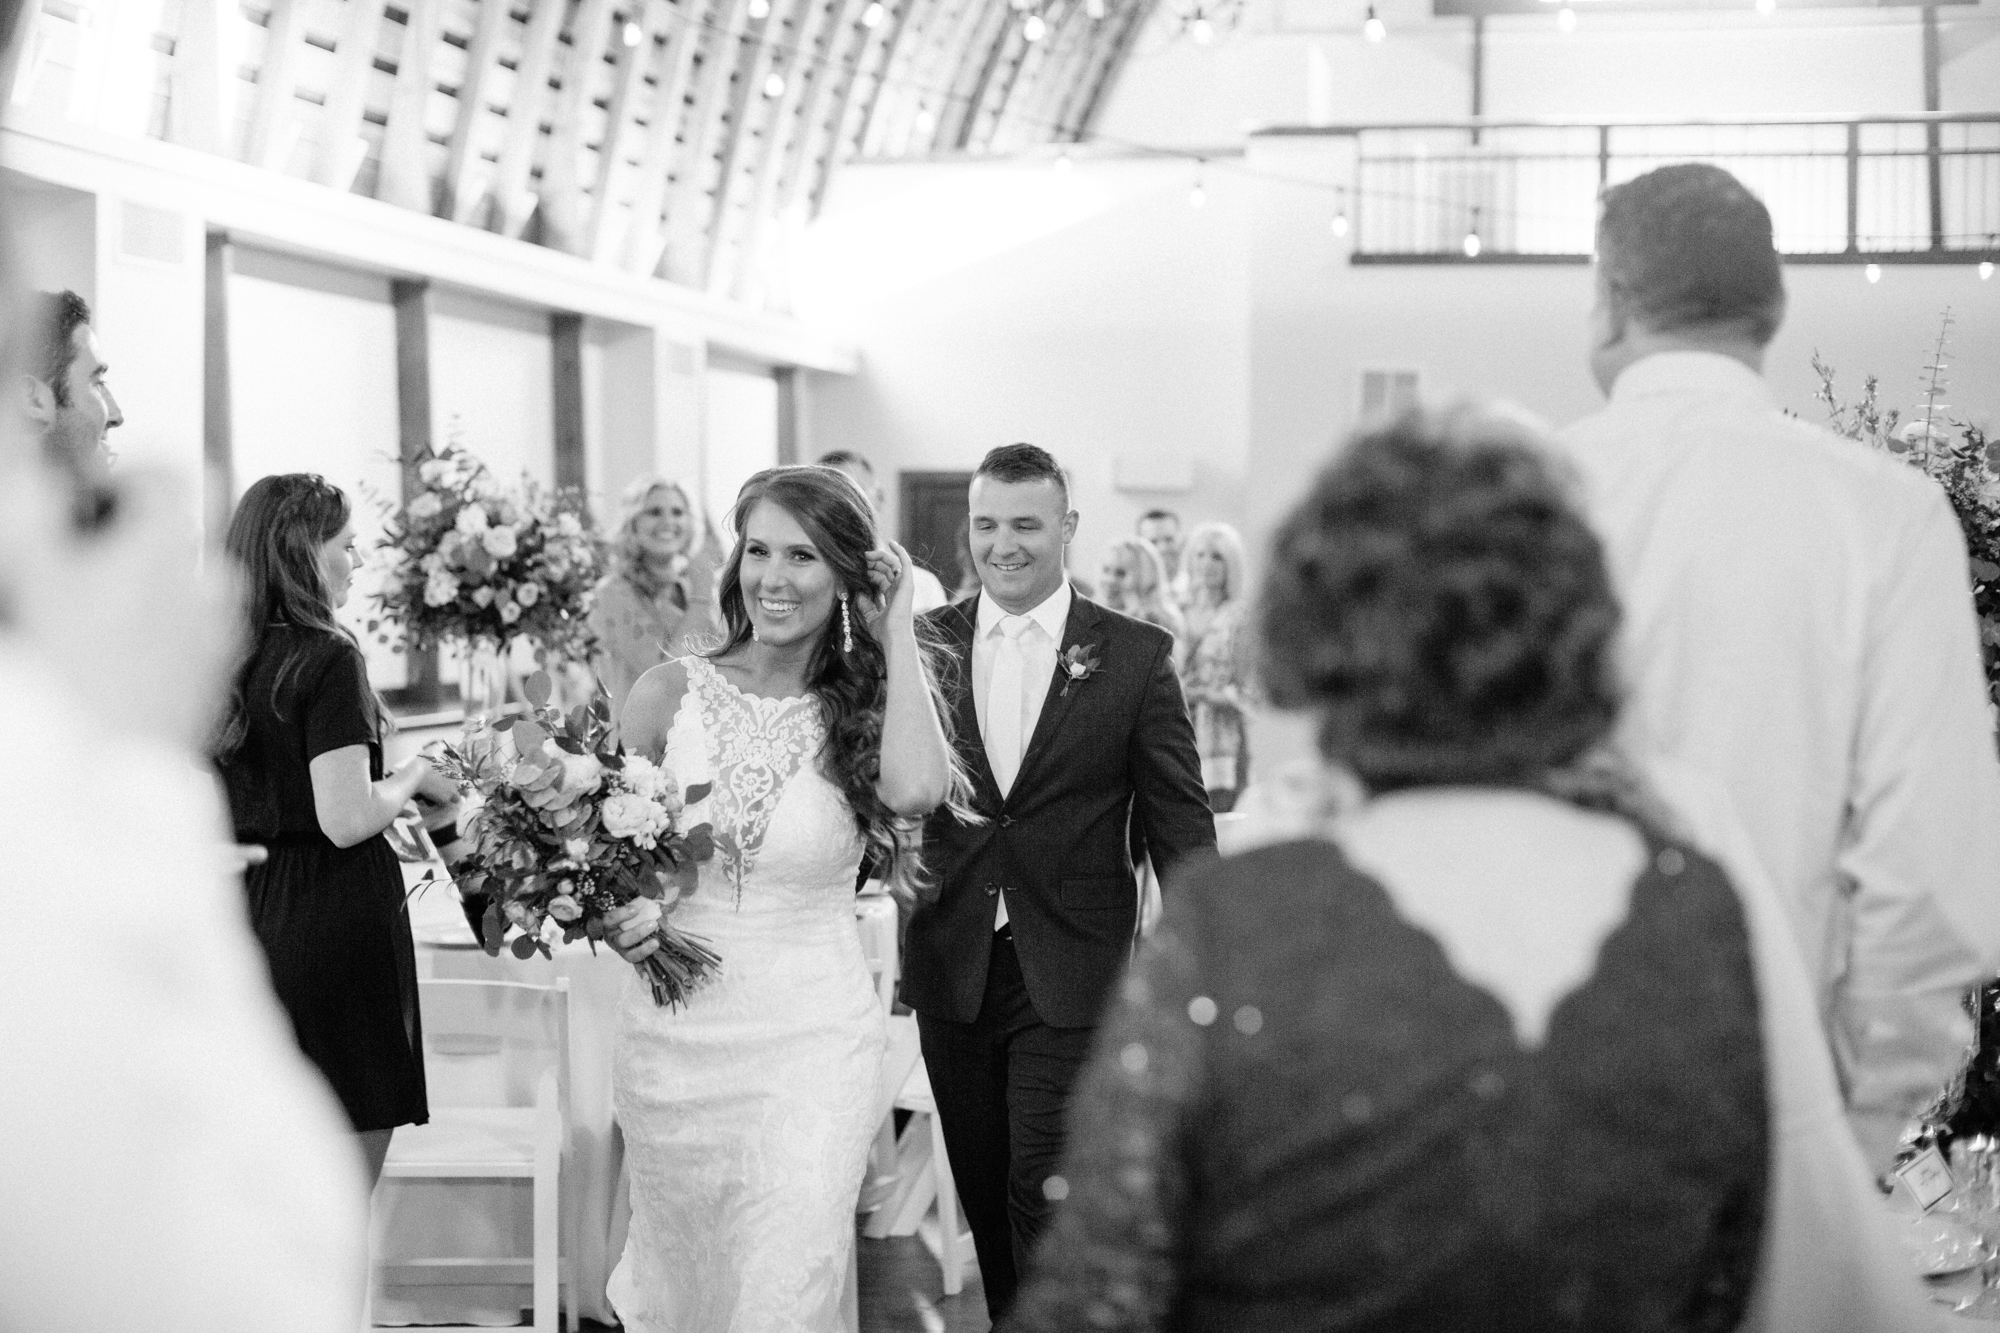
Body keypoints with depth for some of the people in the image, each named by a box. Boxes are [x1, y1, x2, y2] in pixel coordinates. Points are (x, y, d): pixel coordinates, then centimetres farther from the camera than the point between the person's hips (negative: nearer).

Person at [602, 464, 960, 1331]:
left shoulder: (863, 711, -3)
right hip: (673, 1040, 2)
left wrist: (896, 630, -15)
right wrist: (613, 917, -13)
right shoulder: (671, 693, -2)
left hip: (812, 1045, -1)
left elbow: (918, 787, -26)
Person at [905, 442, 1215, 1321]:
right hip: (951, 970, 3)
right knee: (983, 1195, 13)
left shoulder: (1137, 656, -3)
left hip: (1071, 976, -3)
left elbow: (1179, 820, 0)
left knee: (1048, 1198, -7)